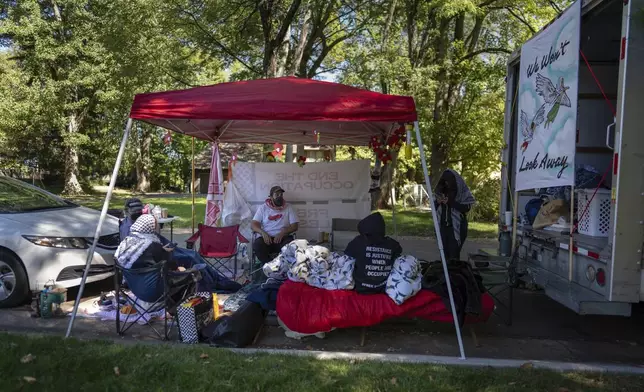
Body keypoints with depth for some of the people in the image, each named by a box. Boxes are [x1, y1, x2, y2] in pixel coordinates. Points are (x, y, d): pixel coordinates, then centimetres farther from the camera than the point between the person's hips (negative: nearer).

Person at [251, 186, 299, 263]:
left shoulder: (288, 207, 9)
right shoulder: (263, 207, 9)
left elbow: (294, 226, 2)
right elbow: (253, 224, 2)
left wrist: (282, 233, -16)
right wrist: (263, 233, -19)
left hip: (283, 238, 0)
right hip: (267, 237, 0)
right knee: (257, 245, -33)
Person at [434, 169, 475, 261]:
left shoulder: (462, 192, -5)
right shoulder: (442, 191, 8)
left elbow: (466, 208, -13)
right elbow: (435, 208, 14)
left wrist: (450, 202, -20)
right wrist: (437, 202, -8)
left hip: (456, 227, -4)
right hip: (443, 226, 4)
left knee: (454, 255, -5)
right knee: (444, 254, 4)